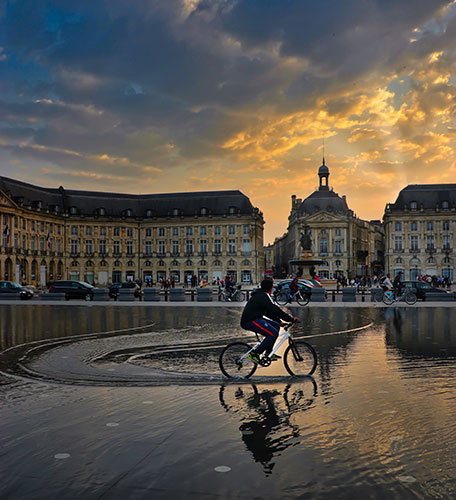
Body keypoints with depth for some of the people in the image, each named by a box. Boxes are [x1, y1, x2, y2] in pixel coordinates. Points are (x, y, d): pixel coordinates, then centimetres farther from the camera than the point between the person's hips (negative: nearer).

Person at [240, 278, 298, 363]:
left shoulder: (261, 295, 20)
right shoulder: (263, 296, -13)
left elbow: (269, 312, 25)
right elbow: (275, 310, -18)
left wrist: (280, 321, 18)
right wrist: (291, 319, -14)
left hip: (254, 319, 11)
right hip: (250, 321, -11)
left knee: (276, 325, 10)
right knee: (273, 333, -19)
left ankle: (268, 353, 12)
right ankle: (254, 354, -14)